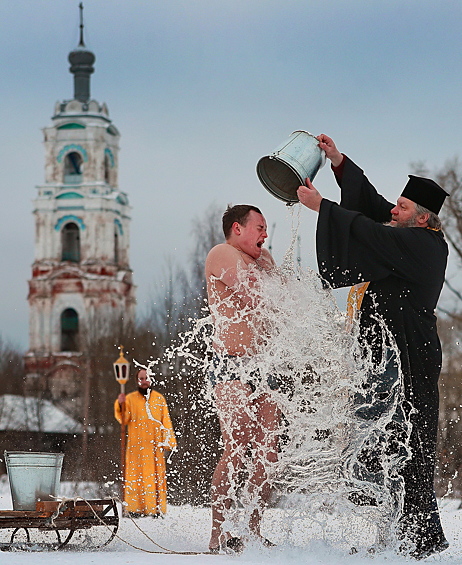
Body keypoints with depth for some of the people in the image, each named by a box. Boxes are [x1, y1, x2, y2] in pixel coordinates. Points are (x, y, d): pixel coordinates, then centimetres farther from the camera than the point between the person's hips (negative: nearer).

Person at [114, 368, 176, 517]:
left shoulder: (159, 399, 10)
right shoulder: (130, 398, 7)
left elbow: (166, 422, 9)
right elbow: (124, 419, -4)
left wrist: (168, 443, 2)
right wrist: (121, 405, -23)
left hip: (155, 446, 1)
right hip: (136, 446, -1)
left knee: (156, 477, -1)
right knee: (136, 477, -3)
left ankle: (156, 509, 2)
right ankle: (135, 509, -1)